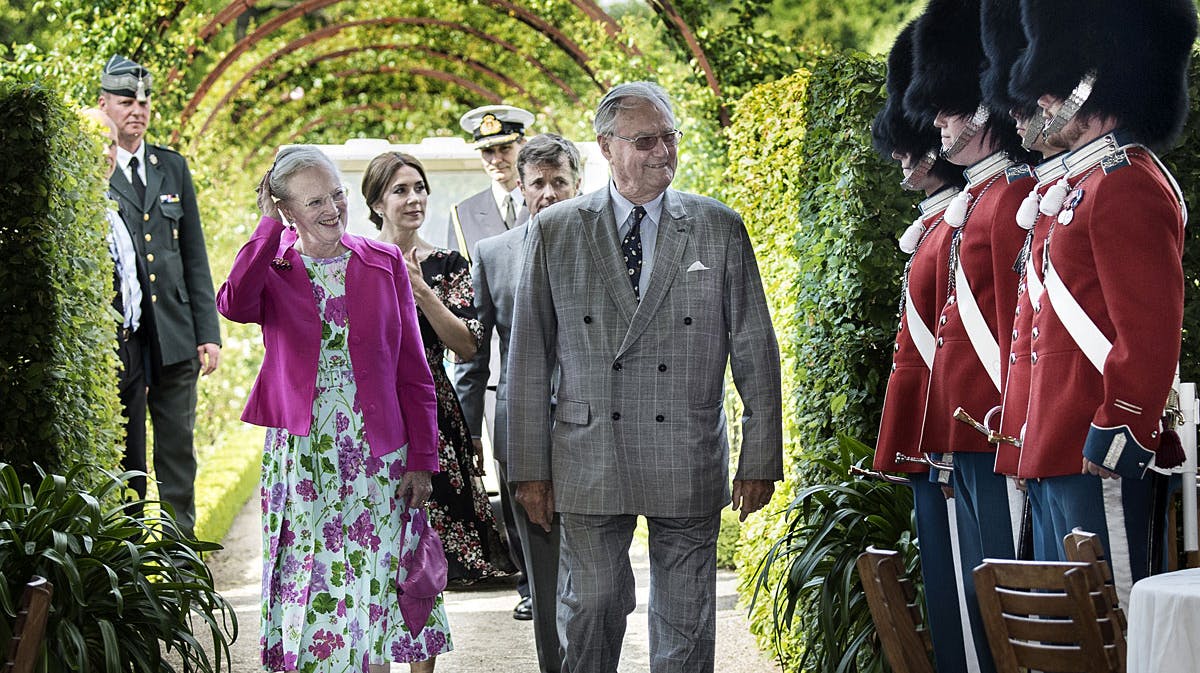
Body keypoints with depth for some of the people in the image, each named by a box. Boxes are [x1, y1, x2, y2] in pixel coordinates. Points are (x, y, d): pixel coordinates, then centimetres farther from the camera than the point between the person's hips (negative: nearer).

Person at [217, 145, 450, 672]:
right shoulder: (272, 266, 2)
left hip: (378, 455, 1)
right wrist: (271, 227, -14)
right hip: (301, 457, -1)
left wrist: (422, 461, -1)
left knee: (373, 584, 3)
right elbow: (234, 306, -23)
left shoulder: (384, 263, 5)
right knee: (309, 585, 2)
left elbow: (413, 372, 5)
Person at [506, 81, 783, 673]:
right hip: (588, 464, 0)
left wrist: (760, 460, 1)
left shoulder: (720, 229, 4)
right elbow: (529, 359, 5)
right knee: (587, 614, 2)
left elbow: (756, 352, 5)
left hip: (689, 465, 0)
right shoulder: (554, 232, 4)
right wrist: (530, 468, 1)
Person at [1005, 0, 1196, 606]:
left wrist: (1114, 442, -20)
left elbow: (1150, 338, -20)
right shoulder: (1087, 183, 19)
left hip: (1100, 462, -10)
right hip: (1058, 454, 10)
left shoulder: (1126, 186, -13)